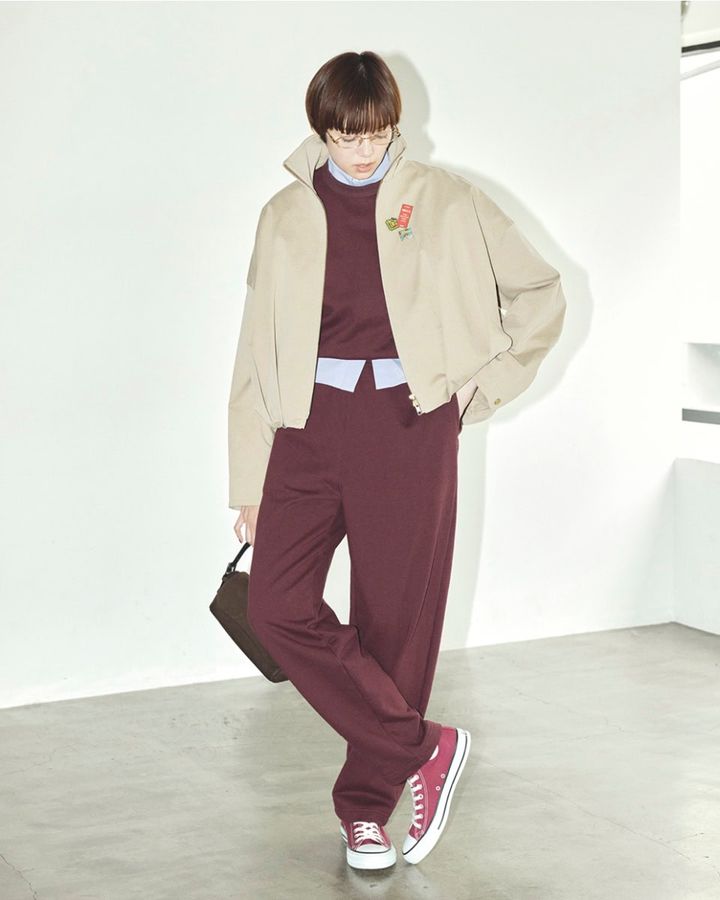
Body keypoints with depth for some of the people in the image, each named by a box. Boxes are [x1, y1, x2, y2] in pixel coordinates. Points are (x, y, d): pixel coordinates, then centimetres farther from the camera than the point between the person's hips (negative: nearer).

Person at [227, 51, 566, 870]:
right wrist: (250, 483, 6)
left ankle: (366, 807, 20)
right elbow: (258, 351, 9)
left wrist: (488, 385, 5)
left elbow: (540, 294, 13)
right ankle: (424, 747, 3)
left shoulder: (445, 203, 3)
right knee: (277, 604, -10)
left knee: (395, 618, 2)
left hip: (408, 422, -2)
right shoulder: (285, 217, 9)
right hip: (311, 421, 2)